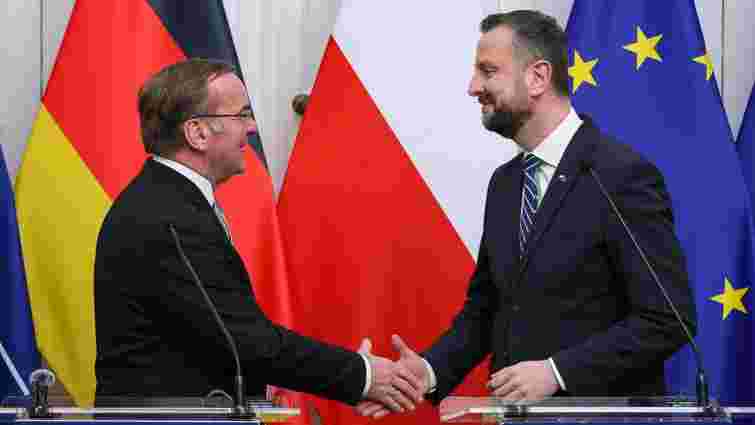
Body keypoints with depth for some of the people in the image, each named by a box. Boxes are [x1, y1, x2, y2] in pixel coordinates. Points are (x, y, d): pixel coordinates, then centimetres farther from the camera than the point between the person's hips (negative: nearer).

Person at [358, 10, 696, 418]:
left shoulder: (624, 175, -14)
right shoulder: (504, 182, 9)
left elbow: (668, 319, -17)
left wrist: (556, 371, -22)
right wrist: (430, 370, -4)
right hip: (515, 408, 7)